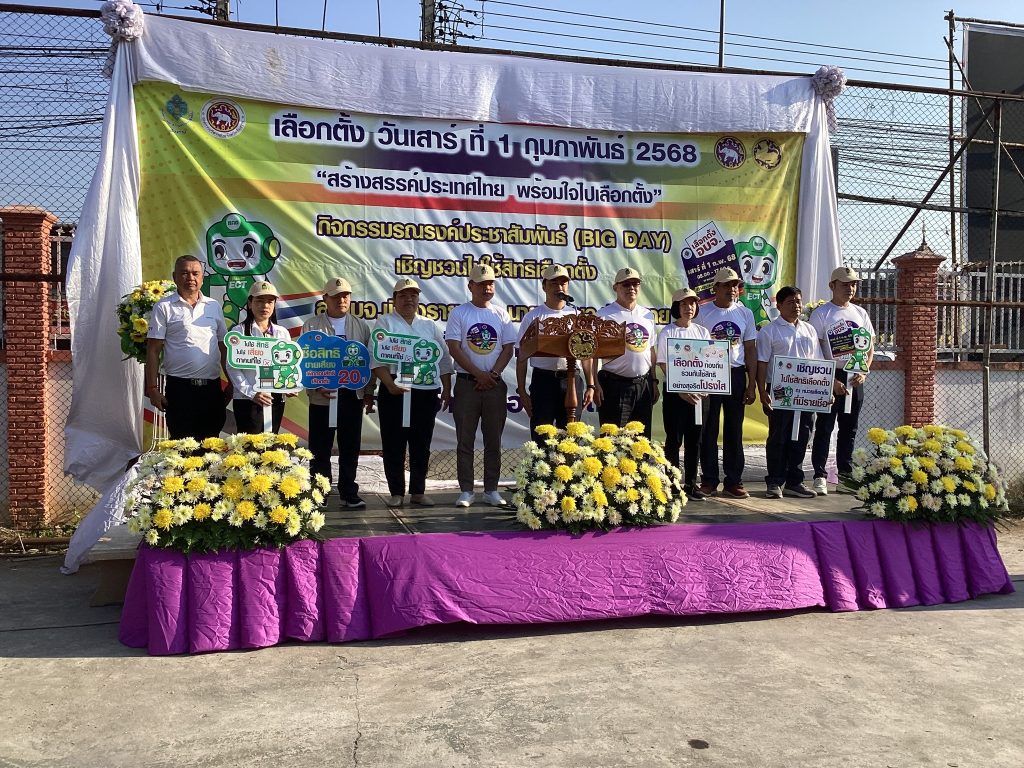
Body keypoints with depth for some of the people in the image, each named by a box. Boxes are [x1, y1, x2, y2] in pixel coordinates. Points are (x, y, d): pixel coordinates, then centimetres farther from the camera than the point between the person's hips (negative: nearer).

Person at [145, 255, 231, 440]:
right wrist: (152, 389, -7)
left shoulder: (214, 306, 11)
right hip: (180, 388, -3)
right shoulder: (164, 307, 0)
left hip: (212, 387, 4)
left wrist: (232, 383, 10)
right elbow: (153, 350, -2)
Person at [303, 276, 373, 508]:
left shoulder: (361, 326, 11)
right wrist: (317, 386, -13)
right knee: (320, 448, 4)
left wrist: (369, 392, 4)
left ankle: (348, 493, 17)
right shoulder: (312, 325, 4)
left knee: (350, 448, 7)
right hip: (322, 396, -2)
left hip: (353, 395, 2)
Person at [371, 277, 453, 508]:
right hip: (395, 393, -3)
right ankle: (396, 492, 11)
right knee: (394, 445, 1)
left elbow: (444, 358, 14)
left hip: (426, 394, 4)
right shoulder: (385, 322, 3)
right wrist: (390, 385, -19)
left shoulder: (429, 325, 16)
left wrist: (446, 388, 6)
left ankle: (418, 491, 17)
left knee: (421, 445, 8)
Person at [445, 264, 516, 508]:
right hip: (467, 384, -2)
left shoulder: (501, 314, 9)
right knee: (465, 440, 1)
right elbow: (454, 348, -7)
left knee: (493, 440, 7)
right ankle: (466, 491, 9)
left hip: (495, 385, 2)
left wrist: (493, 374, -9)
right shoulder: (459, 313, 1)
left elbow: (508, 349, 5)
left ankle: (491, 490, 15)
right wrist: (479, 375, -11)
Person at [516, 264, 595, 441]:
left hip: (572, 381, 2)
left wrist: (590, 386, 5)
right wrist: (521, 391, -3)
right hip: (543, 381, -2)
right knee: (541, 437, 0)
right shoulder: (533, 316, 3)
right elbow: (522, 356, 2)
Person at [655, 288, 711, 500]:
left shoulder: (702, 332, 10)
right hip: (675, 393, -4)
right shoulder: (667, 333, -3)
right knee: (674, 439, 1)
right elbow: (664, 365, -7)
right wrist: (681, 390, -16)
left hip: (700, 393, 4)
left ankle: (691, 483, 15)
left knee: (694, 440, 7)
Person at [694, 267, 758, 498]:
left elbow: (750, 351, 9)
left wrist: (752, 384, 4)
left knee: (734, 430, 7)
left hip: (736, 375, 3)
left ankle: (733, 481, 16)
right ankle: (709, 480, 12)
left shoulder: (745, 313, 8)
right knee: (708, 429, 3)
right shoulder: (703, 313, -1)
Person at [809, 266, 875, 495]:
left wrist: (863, 372, -2)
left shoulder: (860, 313, 13)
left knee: (849, 428, 11)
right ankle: (820, 475, -2)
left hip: (855, 379, 5)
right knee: (824, 426, -4)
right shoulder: (821, 313, -4)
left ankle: (846, 474, 19)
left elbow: (870, 347, 15)